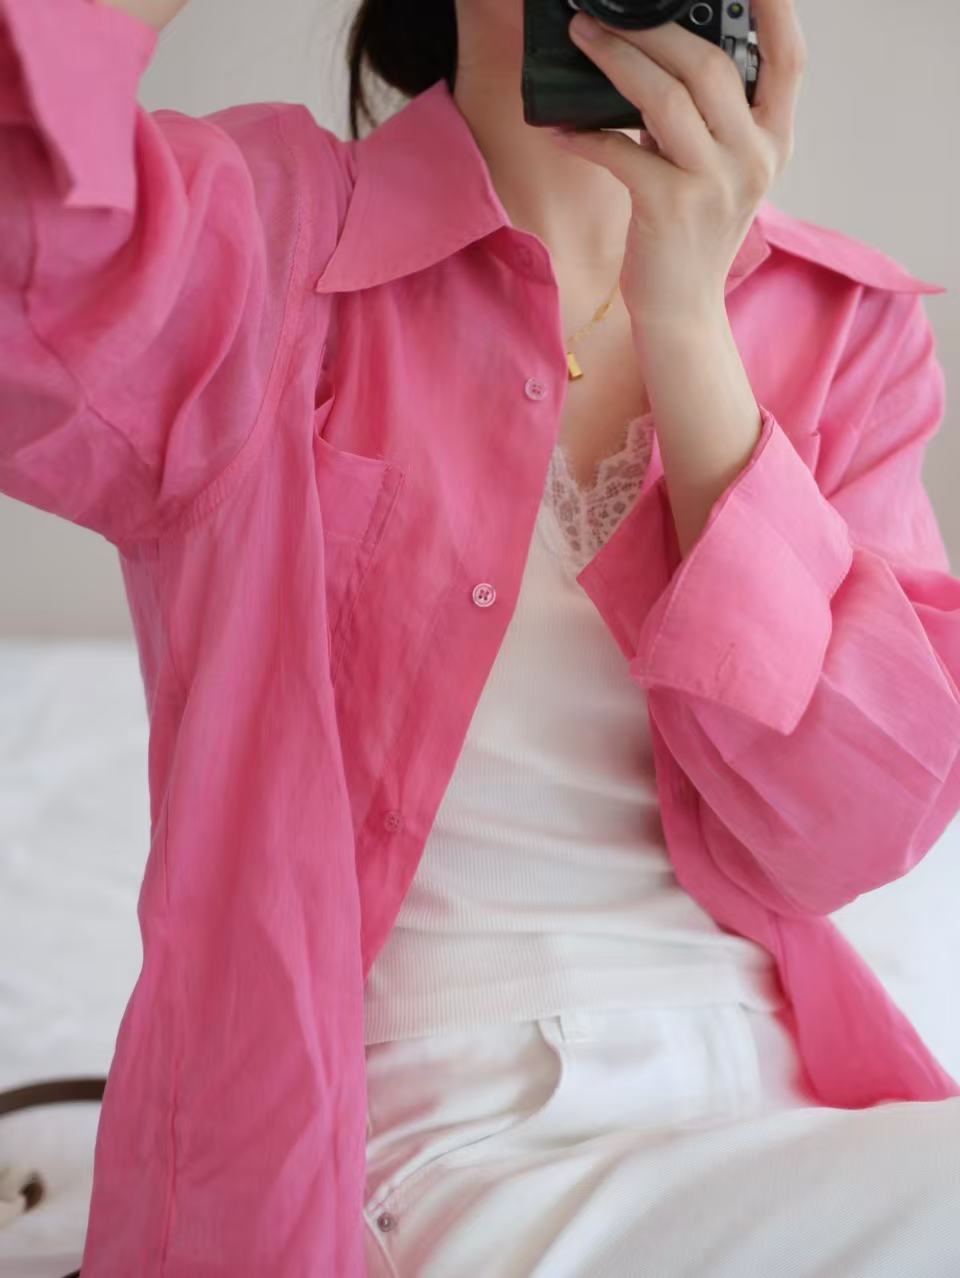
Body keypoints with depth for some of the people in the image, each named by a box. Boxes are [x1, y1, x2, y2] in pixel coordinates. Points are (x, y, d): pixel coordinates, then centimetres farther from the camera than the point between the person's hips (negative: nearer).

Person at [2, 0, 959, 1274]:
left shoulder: (847, 324, 4)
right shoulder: (256, 239, -6)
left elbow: (849, 830, -8)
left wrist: (688, 326, -16)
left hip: (775, 1132, 5)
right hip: (430, 1162, -4)